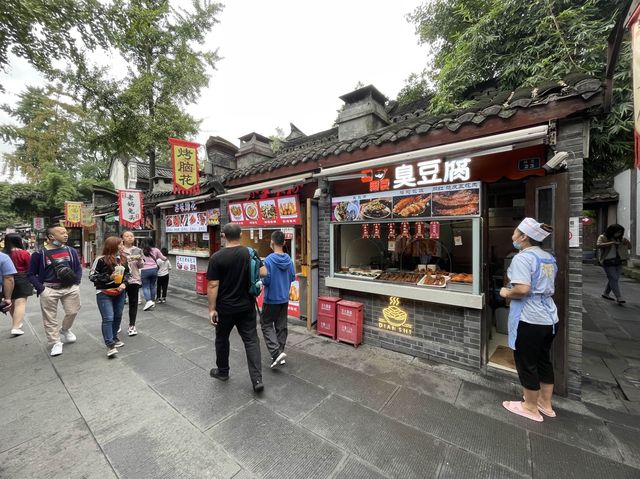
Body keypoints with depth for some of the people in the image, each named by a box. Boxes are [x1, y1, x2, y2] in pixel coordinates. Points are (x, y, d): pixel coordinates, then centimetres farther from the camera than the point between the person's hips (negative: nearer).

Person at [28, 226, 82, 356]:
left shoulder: (71, 251, 6)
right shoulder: (39, 254, -4)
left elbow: (78, 268, 14)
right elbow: (31, 274, 2)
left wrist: (77, 282, 3)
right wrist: (40, 288, -7)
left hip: (70, 288, 2)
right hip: (49, 289, -2)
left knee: (72, 312, 6)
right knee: (50, 318, 6)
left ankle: (65, 330, 36)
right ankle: (56, 343, 19)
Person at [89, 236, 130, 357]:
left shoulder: (123, 258, 3)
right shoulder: (101, 260, -12)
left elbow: (127, 273, 13)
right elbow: (92, 276, -8)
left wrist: (124, 283, -3)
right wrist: (109, 277, -20)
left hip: (120, 292, 5)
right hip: (104, 293, -5)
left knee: (118, 316, 13)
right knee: (108, 318, -8)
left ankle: (114, 337, 32)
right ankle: (110, 345, -2)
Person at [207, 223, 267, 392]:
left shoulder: (217, 257, -14)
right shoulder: (250, 253, -5)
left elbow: (213, 285, -14)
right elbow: (263, 272, -2)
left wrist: (212, 308, -7)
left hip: (225, 308, -2)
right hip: (246, 306, 2)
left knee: (222, 339, 20)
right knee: (251, 340, 6)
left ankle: (222, 372, 38)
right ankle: (257, 379, 4)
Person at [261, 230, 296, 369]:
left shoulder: (269, 260, -19)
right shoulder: (289, 259, -2)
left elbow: (266, 281, -18)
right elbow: (293, 277, 5)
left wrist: (261, 281, 3)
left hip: (271, 299, -5)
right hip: (285, 298, 6)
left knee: (266, 324, 9)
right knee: (281, 326, 14)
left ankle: (276, 353, -2)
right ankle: (280, 353, 23)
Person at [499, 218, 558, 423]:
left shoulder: (522, 257, -18)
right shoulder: (549, 258, 10)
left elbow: (522, 289, -28)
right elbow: (547, 286, 19)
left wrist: (506, 293, -10)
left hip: (529, 319, -9)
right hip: (548, 317, 9)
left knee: (526, 363, 8)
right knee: (544, 360, 22)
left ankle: (531, 407, 24)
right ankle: (545, 403, 36)